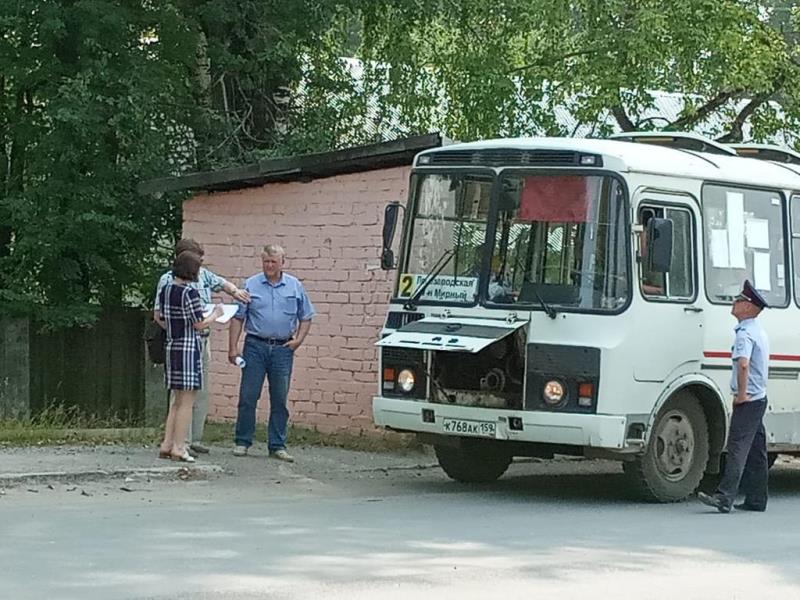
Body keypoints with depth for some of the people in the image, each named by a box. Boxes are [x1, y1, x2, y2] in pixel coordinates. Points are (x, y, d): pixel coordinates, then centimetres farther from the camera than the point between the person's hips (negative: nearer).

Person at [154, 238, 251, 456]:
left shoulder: (203, 275, 10)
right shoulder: (169, 280, -9)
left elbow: (222, 283, 29)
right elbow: (159, 315, -10)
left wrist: (234, 291, 8)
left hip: (202, 341, 7)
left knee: (203, 393, 10)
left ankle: (196, 439, 18)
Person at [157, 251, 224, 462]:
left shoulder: (164, 291, 8)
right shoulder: (190, 293, -16)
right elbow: (199, 324, -14)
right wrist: (215, 314, 2)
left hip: (171, 348, 8)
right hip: (189, 349, -8)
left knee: (178, 401, 17)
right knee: (187, 401, -1)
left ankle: (167, 445, 15)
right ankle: (178, 448, 0)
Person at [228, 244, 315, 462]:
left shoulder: (295, 287, 8)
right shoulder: (251, 285, 4)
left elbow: (306, 317, 14)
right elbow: (238, 318, 4)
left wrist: (298, 339, -2)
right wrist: (233, 348, -3)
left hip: (283, 348, 1)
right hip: (256, 346, -1)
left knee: (279, 400, 3)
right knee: (248, 397, -2)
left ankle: (277, 445, 9)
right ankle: (242, 442, 7)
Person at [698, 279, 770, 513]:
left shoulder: (745, 333, -15)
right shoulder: (760, 332, 17)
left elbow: (743, 364, -31)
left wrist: (741, 394, -23)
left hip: (747, 400, -10)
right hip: (760, 398, 10)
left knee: (738, 446, -15)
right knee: (756, 451, 11)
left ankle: (725, 497, -22)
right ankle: (757, 499, 15)